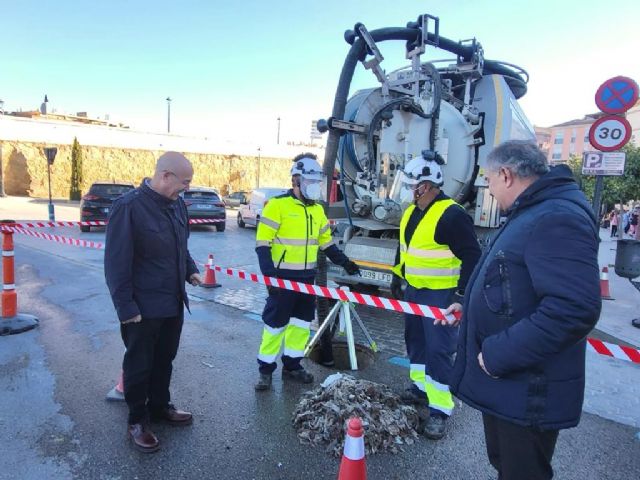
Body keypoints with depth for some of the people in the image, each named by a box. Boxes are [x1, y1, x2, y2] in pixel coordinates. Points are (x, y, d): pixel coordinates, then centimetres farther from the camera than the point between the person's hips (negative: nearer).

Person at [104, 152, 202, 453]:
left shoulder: (177, 204, 4)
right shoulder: (129, 206, -19)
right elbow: (117, 262, -18)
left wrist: (190, 270, 3)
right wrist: (126, 307, -18)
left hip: (174, 303, 7)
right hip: (143, 307, -7)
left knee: (164, 360, 21)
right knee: (139, 365, 11)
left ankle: (160, 406, 40)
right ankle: (137, 421, 29)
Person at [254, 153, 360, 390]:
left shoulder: (317, 209, 10)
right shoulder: (278, 205, -12)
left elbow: (326, 242, 19)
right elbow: (262, 243, -13)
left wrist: (344, 262, 12)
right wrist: (269, 272, -22)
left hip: (307, 277, 7)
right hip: (283, 276, -7)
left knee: (301, 322, 13)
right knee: (276, 323, 2)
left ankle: (292, 365, 28)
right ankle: (266, 369, 17)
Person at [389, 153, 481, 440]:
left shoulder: (452, 215, -19)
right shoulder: (411, 213, 8)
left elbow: (471, 256, -19)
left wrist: (463, 294, -21)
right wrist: (397, 276, 22)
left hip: (440, 295, -9)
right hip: (413, 290, 9)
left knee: (438, 350, -4)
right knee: (415, 340, 18)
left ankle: (439, 409, 6)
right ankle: (420, 387, 35)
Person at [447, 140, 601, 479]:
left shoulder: (557, 218, -24)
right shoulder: (531, 213, 12)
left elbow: (575, 308, -35)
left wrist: (498, 354, -29)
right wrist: (470, 307, 24)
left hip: (527, 393, -10)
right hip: (505, 381, 10)